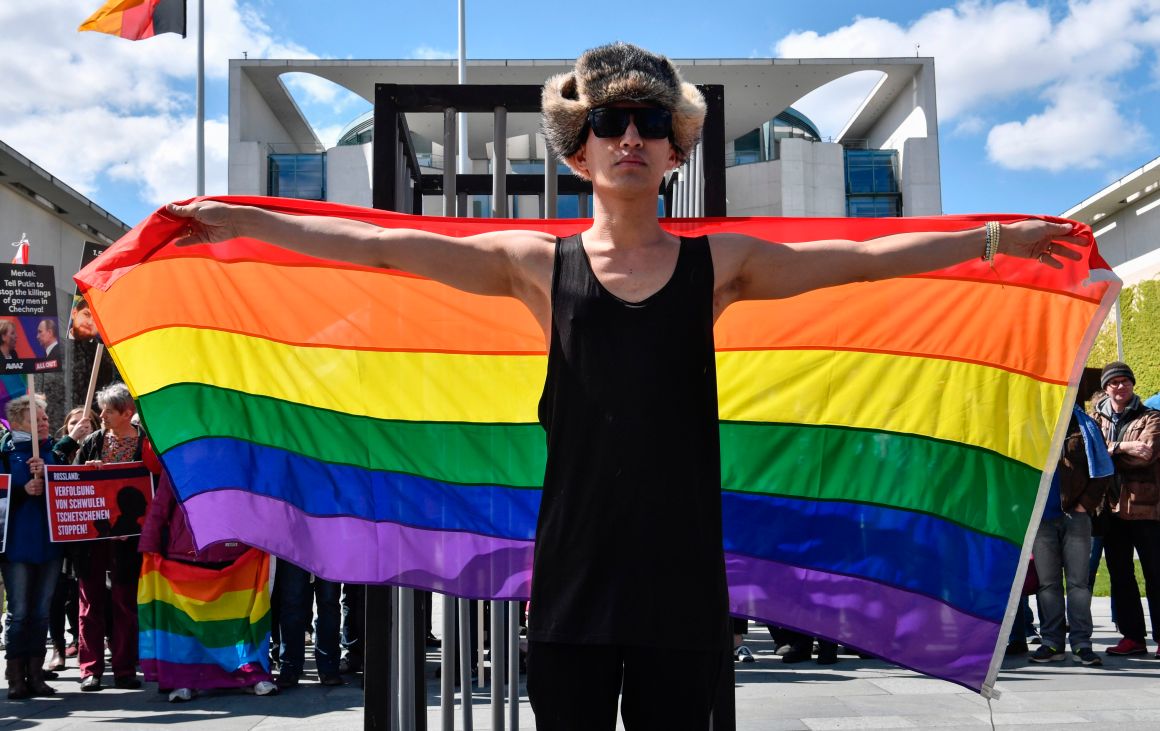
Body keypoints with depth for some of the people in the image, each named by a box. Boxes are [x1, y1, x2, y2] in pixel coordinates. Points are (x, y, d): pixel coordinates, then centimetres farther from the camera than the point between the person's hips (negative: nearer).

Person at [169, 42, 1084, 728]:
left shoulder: (719, 262, 7)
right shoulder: (537, 263, 4)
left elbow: (864, 257, 8)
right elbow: (382, 246, 0)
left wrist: (996, 238, 9)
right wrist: (241, 220, -3)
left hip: (683, 573, 1)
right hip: (575, 573, -1)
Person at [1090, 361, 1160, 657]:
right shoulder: (1098, 418, 12)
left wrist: (1111, 451, -7)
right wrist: (1126, 448, -9)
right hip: (1112, 508, 4)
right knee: (1120, 576, 8)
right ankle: (1132, 636, 15)